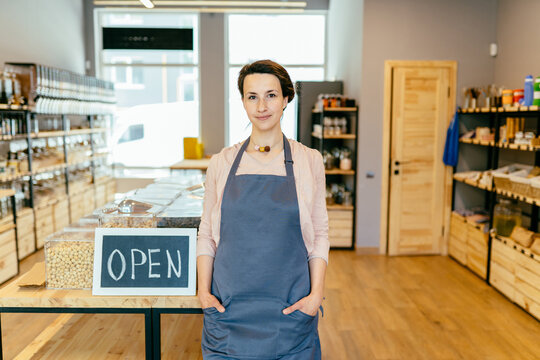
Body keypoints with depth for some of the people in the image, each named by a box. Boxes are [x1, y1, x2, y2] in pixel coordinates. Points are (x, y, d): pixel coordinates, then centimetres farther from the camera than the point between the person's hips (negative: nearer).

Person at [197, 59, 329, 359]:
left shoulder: (309, 161, -1)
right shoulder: (222, 163, 2)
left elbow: (320, 233, 1)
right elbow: (206, 233, 7)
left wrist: (316, 293, -6)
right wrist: (203, 291, -2)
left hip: (290, 307, -1)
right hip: (228, 307, 1)